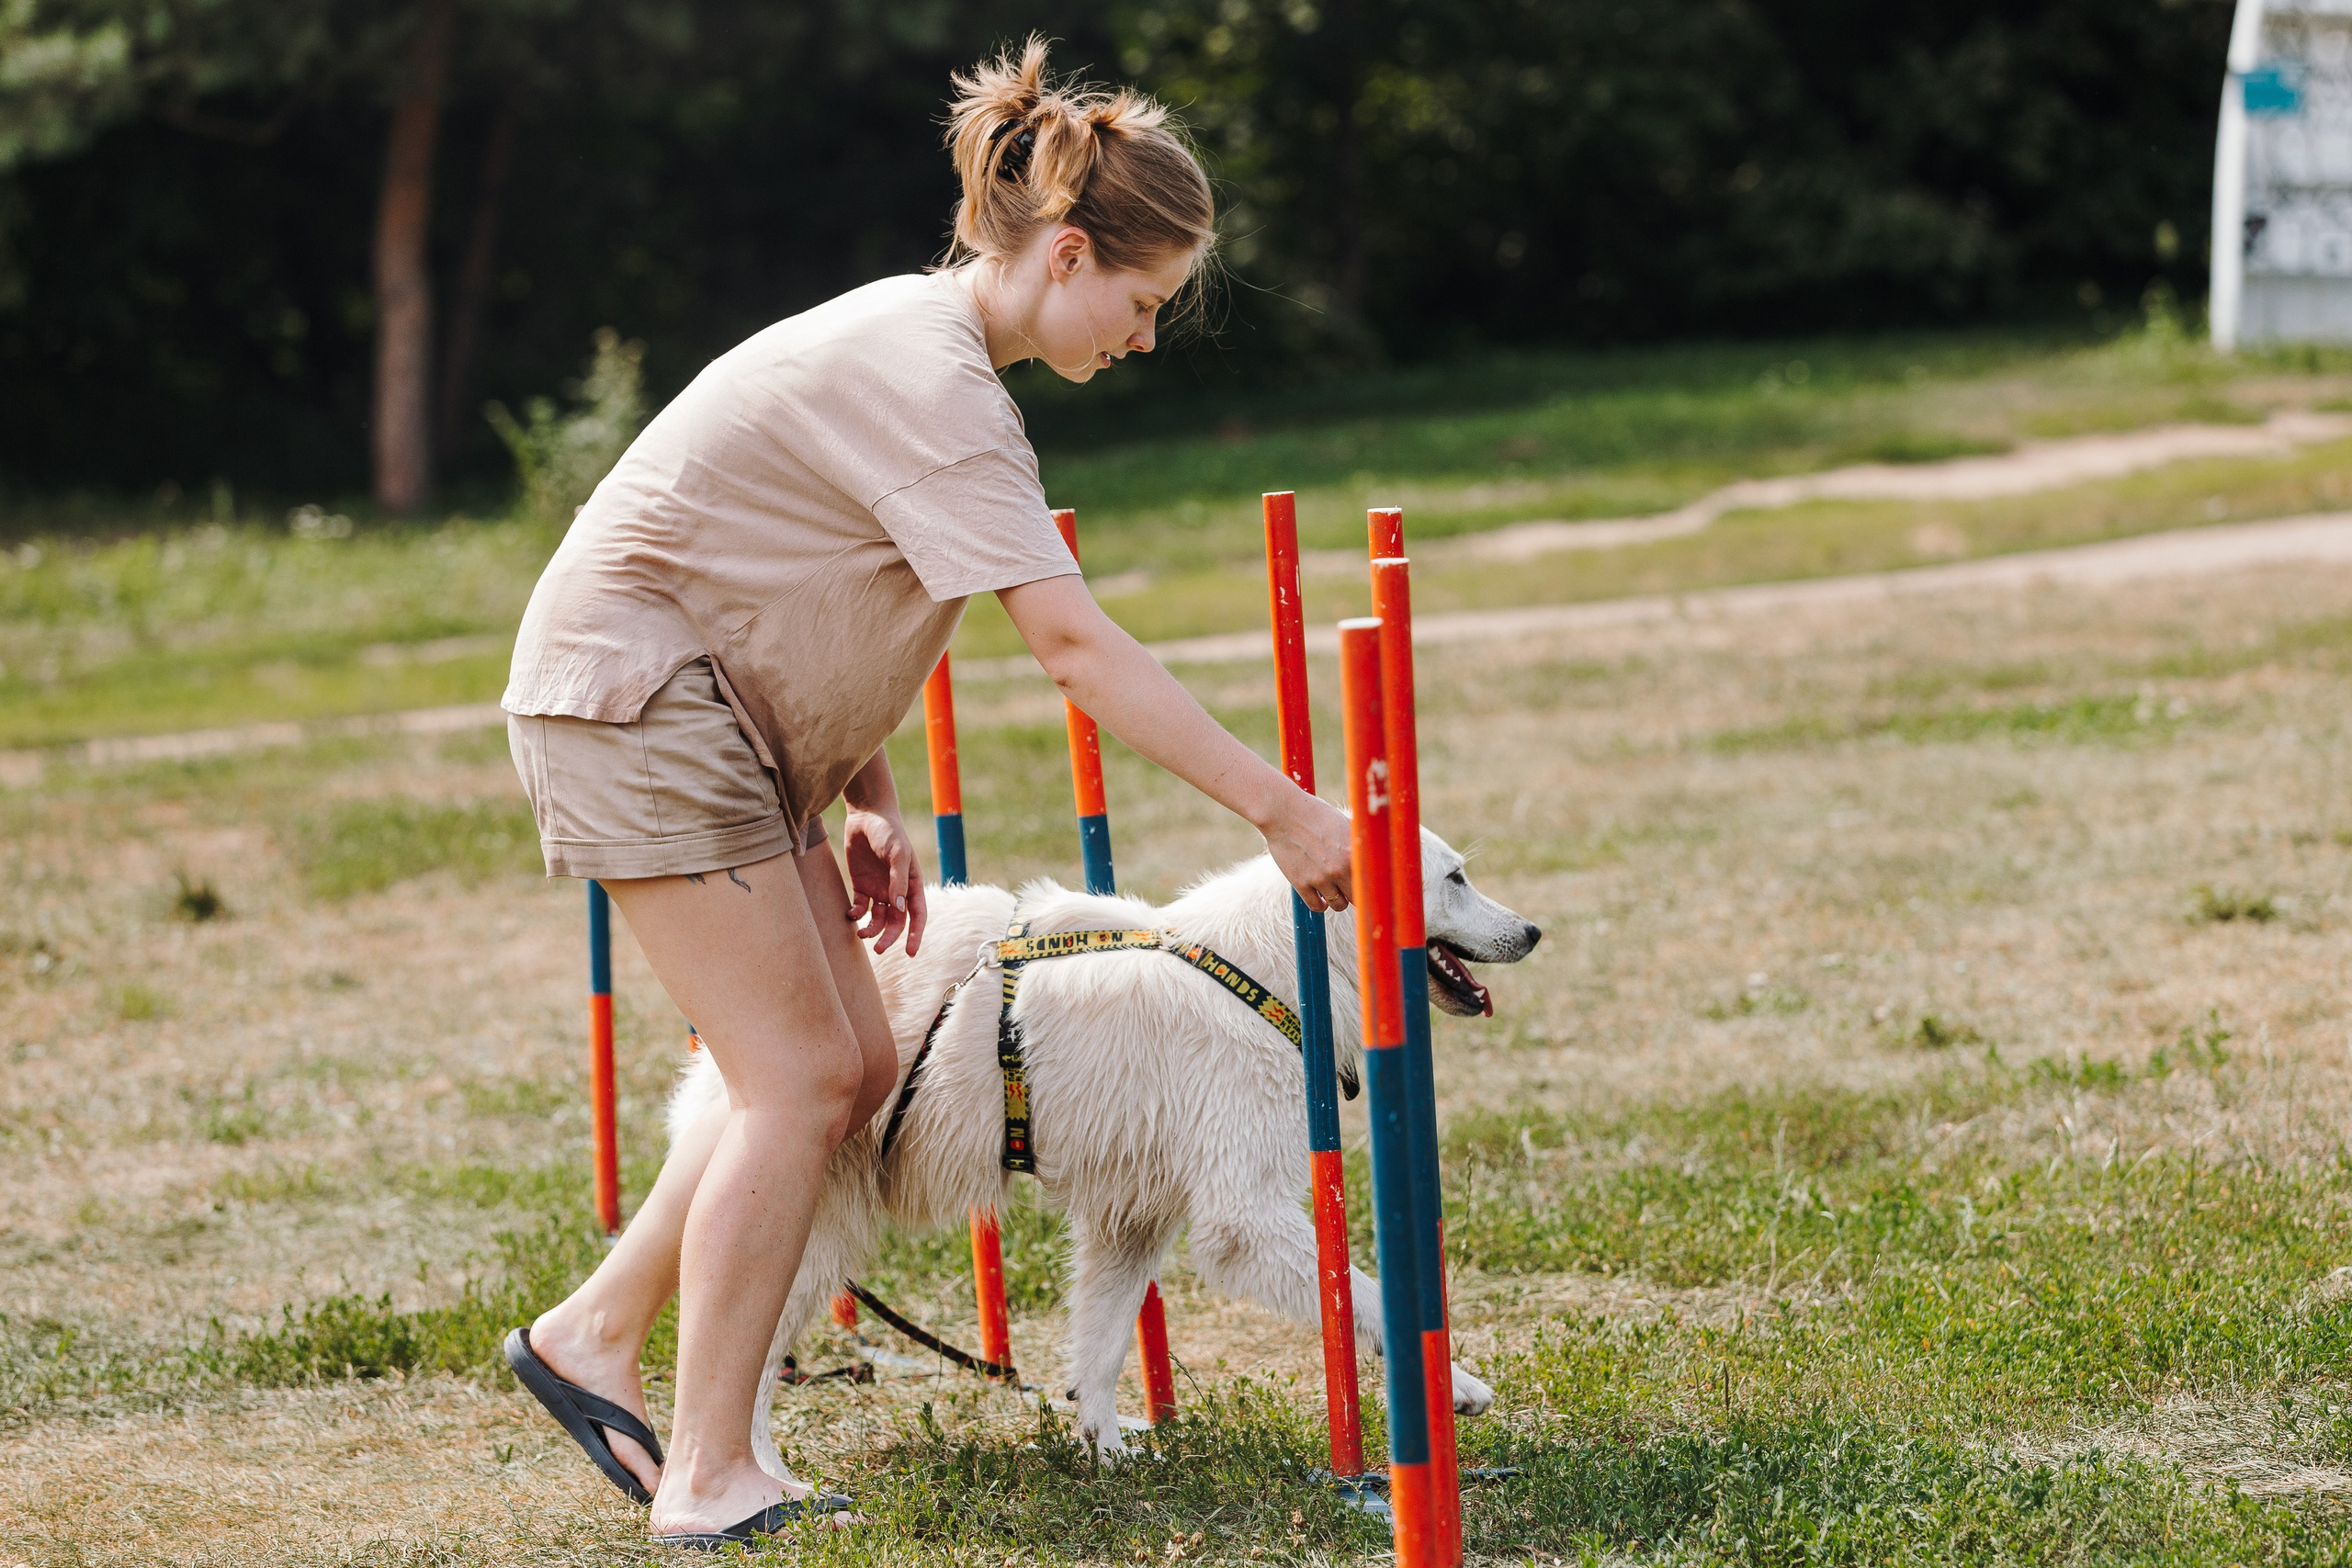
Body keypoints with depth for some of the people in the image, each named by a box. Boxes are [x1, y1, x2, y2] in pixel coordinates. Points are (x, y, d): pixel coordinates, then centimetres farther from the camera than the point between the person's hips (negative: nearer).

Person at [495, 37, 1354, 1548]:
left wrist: (867, 796, 8)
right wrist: (1283, 810, -28)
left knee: (853, 1071, 7)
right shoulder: (930, 378, -23)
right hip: (632, 693, -10)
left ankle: (595, 1335, 16)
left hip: (727, 711, 10)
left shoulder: (927, 350, 9)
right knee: (803, 1075, -11)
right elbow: (1076, 644, -28)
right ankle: (710, 1477, -6)